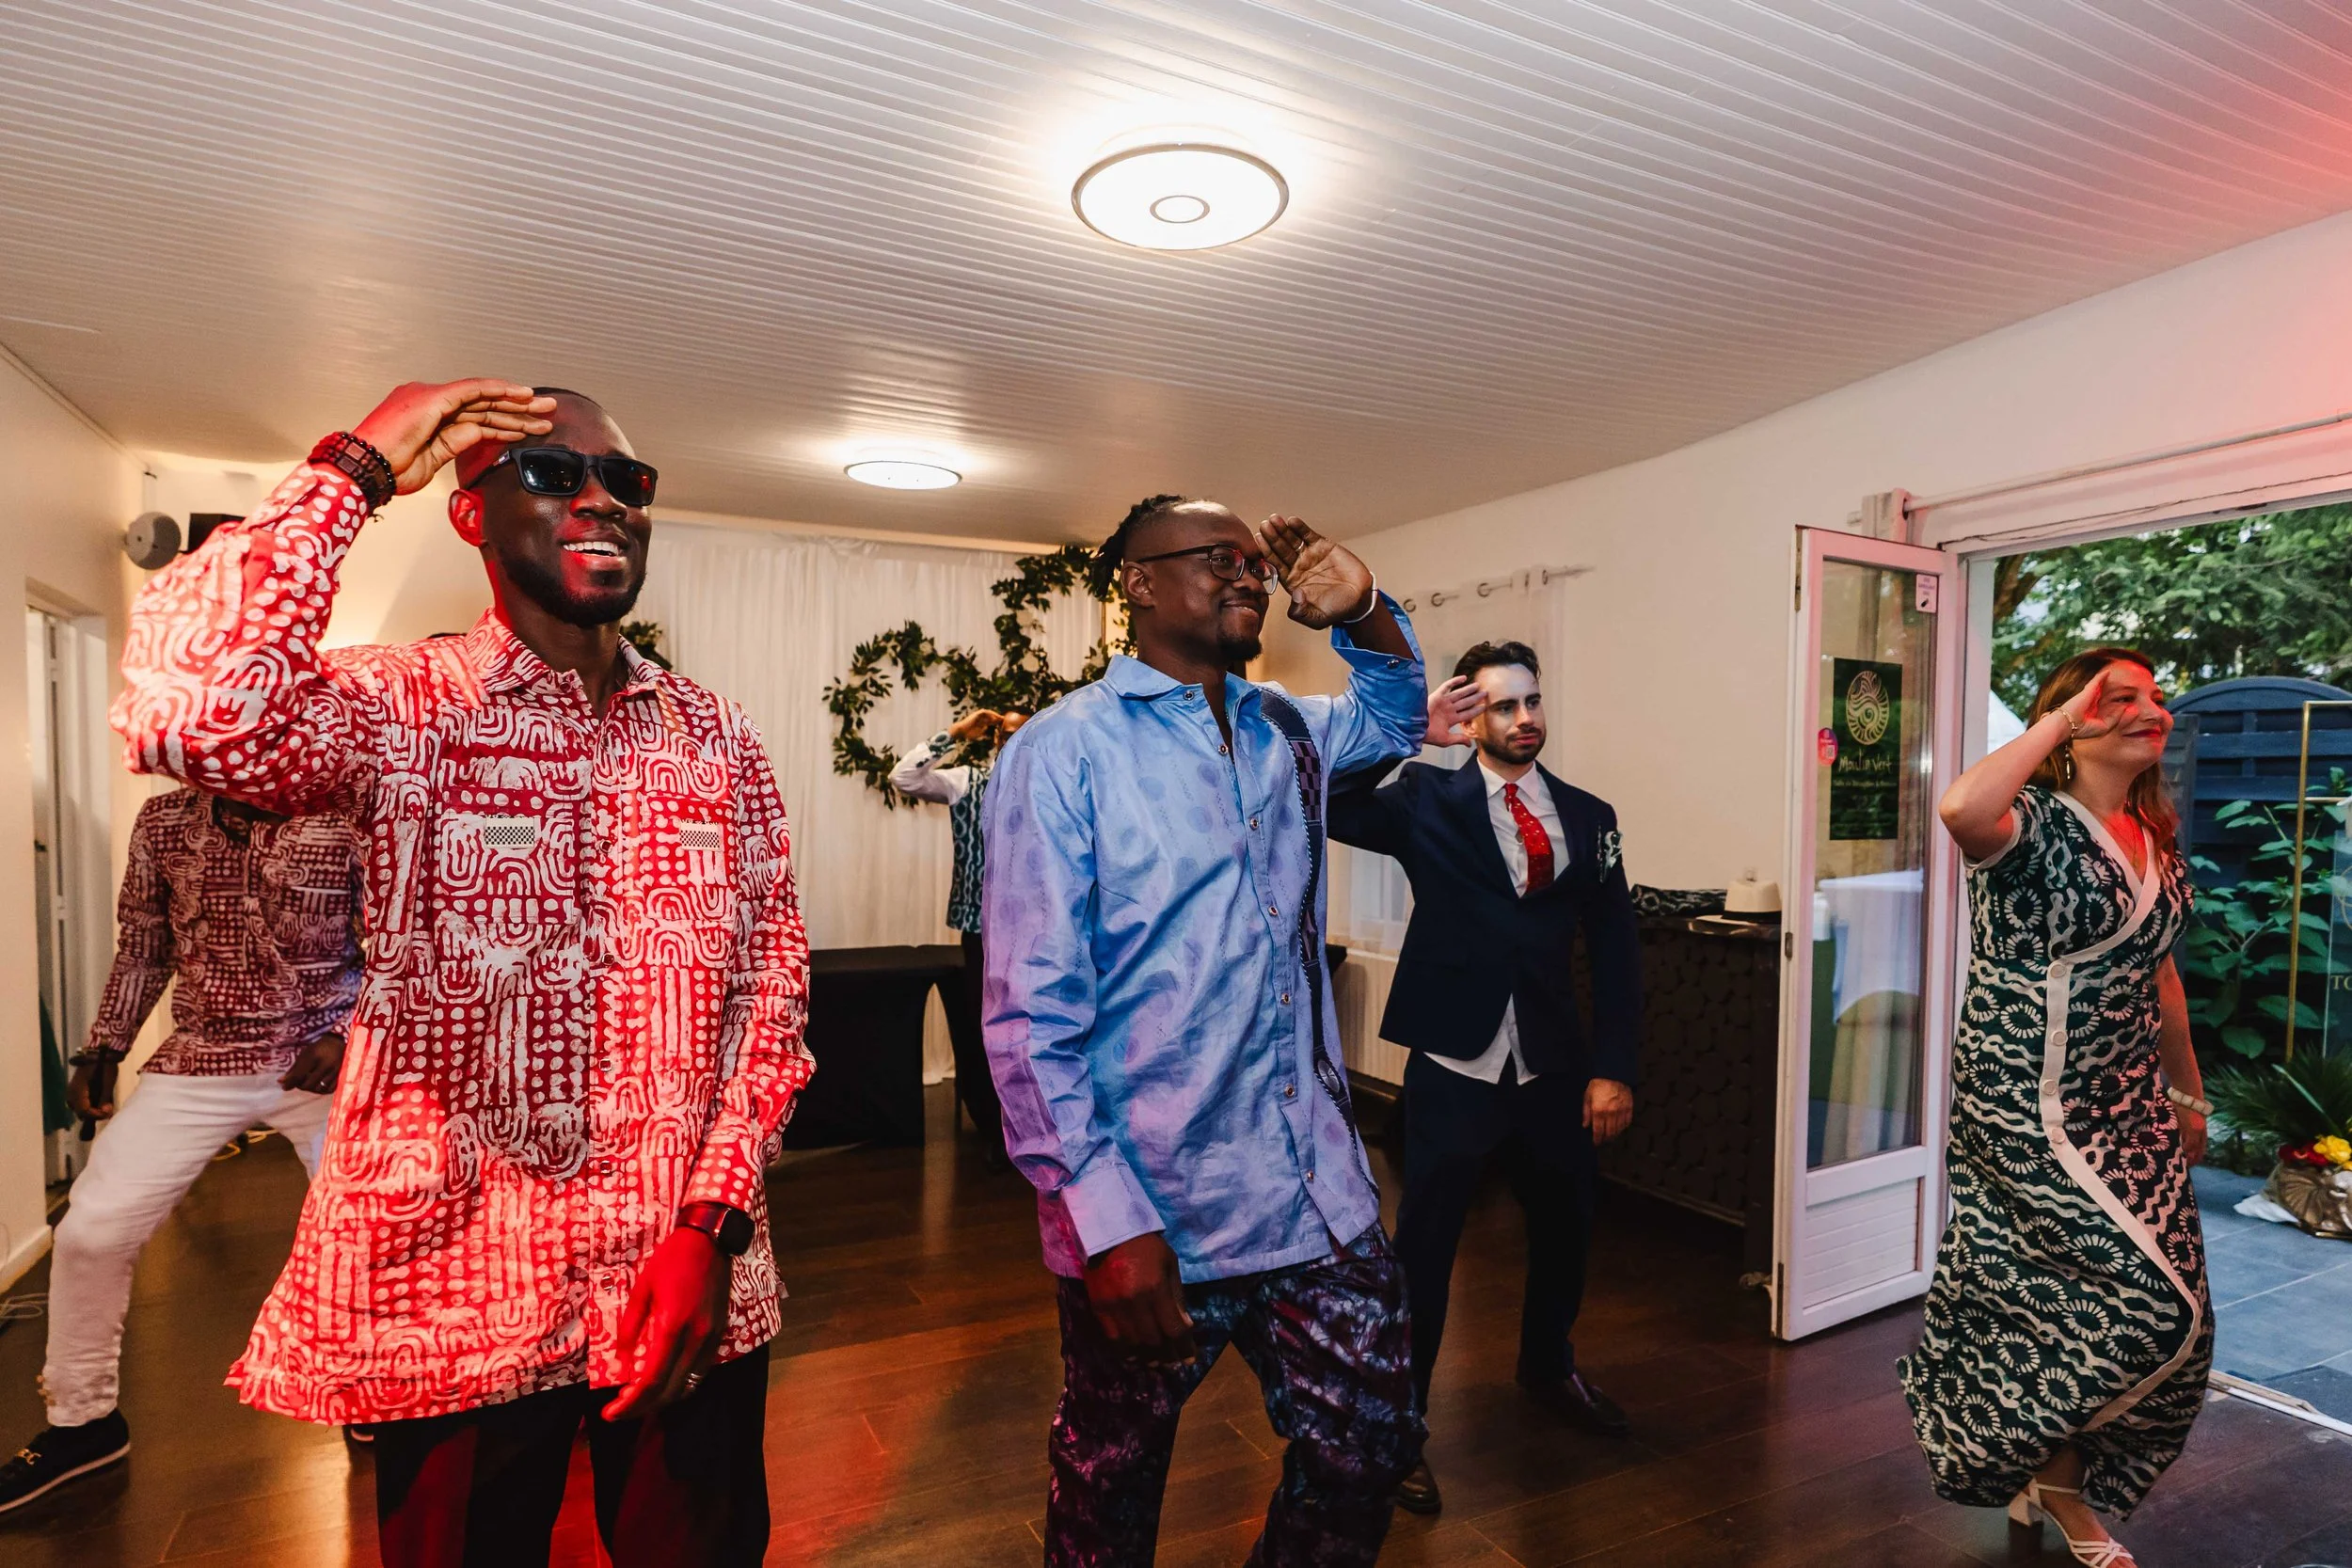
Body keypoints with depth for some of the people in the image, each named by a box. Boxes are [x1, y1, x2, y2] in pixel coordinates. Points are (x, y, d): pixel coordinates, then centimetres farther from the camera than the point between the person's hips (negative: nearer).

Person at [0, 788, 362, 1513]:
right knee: (90, 1230, 1)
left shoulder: (343, 823, -11)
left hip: (319, 1059, -3)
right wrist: (102, 1049, 8)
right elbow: (142, 948, 13)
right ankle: (81, 1419, 27)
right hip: (197, 1062, 3)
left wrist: (348, 1036, -16)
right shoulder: (164, 820, 0)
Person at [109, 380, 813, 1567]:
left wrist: (714, 1224, -9)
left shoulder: (716, 737, 3)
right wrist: (356, 466, -16)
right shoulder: (397, 710, -5)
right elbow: (187, 709, -28)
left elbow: (769, 983, 1)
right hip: (456, 1300, -2)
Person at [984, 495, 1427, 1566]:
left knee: (1369, 1455, 16)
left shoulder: (1286, 733, 7)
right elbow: (1030, 1015, -15)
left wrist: (1364, 615, 3)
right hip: (1150, 1221, -5)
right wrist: (1109, 1222, -21)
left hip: (1321, 1197, 5)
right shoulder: (1062, 754, -12)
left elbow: (1395, 719, 25)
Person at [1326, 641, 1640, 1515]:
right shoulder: (1429, 801, -5)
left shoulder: (1588, 817, 5)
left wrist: (1613, 1067, -1)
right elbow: (1331, 809, -21)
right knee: (1423, 1249, 3)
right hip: (1453, 1065, -4)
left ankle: (1547, 1367, 51)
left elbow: (1615, 951, 4)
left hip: (1553, 1067, 5)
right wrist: (1408, 734, -26)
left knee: (1567, 1226, 23)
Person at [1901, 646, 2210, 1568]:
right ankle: (2049, 1461, 20)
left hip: (2127, 1106, 8)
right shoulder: (2036, 822, -15)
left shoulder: (2156, 841, 10)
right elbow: (1961, 810, -41)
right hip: (2030, 1109, -8)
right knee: (2152, 1308, -8)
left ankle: (2066, 1487, 33)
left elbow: (2158, 976, 19)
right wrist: (2059, 717, -27)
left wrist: (2188, 1094, 24)